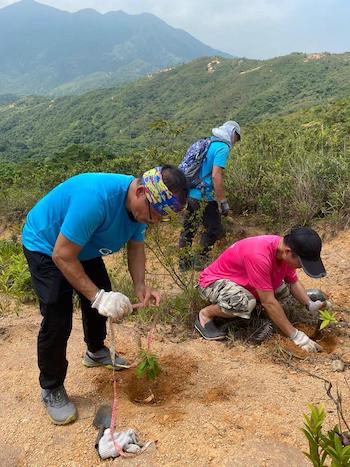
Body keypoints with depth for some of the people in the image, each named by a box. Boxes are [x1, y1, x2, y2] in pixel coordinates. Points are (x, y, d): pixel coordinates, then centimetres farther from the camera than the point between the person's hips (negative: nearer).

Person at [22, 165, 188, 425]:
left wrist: (140, 287, -18)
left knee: (101, 300, 16)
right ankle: (51, 389, 10)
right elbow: (63, 256, -36)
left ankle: (96, 352, 42)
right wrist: (98, 296, -36)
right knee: (57, 321, -12)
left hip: (84, 248, 8)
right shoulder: (96, 197, -42)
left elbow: (136, 246, -3)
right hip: (46, 247, -8)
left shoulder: (141, 204, -16)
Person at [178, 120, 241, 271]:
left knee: (188, 229, 16)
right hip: (204, 197, -8)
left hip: (190, 194, 9)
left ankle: (183, 262, 26)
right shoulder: (222, 148, -11)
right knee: (213, 230, 8)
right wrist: (223, 202, -16)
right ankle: (200, 261, 14)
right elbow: (216, 176, -21)